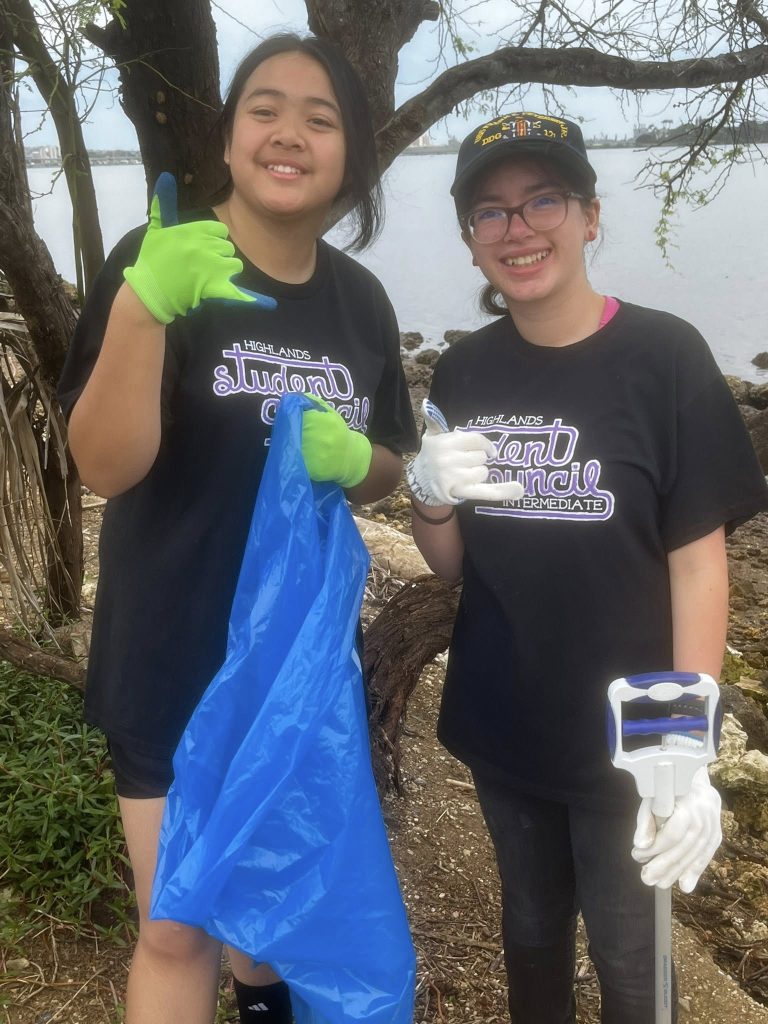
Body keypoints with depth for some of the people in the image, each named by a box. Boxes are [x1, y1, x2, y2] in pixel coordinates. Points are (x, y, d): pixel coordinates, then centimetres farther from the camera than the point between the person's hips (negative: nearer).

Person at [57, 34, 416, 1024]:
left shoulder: (361, 301, 1)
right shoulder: (158, 265, -14)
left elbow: (387, 468, 11)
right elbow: (106, 467, -22)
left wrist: (352, 458, -13)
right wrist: (141, 309, -37)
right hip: (175, 662, -5)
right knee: (180, 929, 5)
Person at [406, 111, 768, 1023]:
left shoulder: (663, 357, -13)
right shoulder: (464, 373, -1)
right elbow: (450, 566, 5)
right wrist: (430, 499, -16)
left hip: (621, 736, -3)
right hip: (499, 728, 4)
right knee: (531, 931, 22)